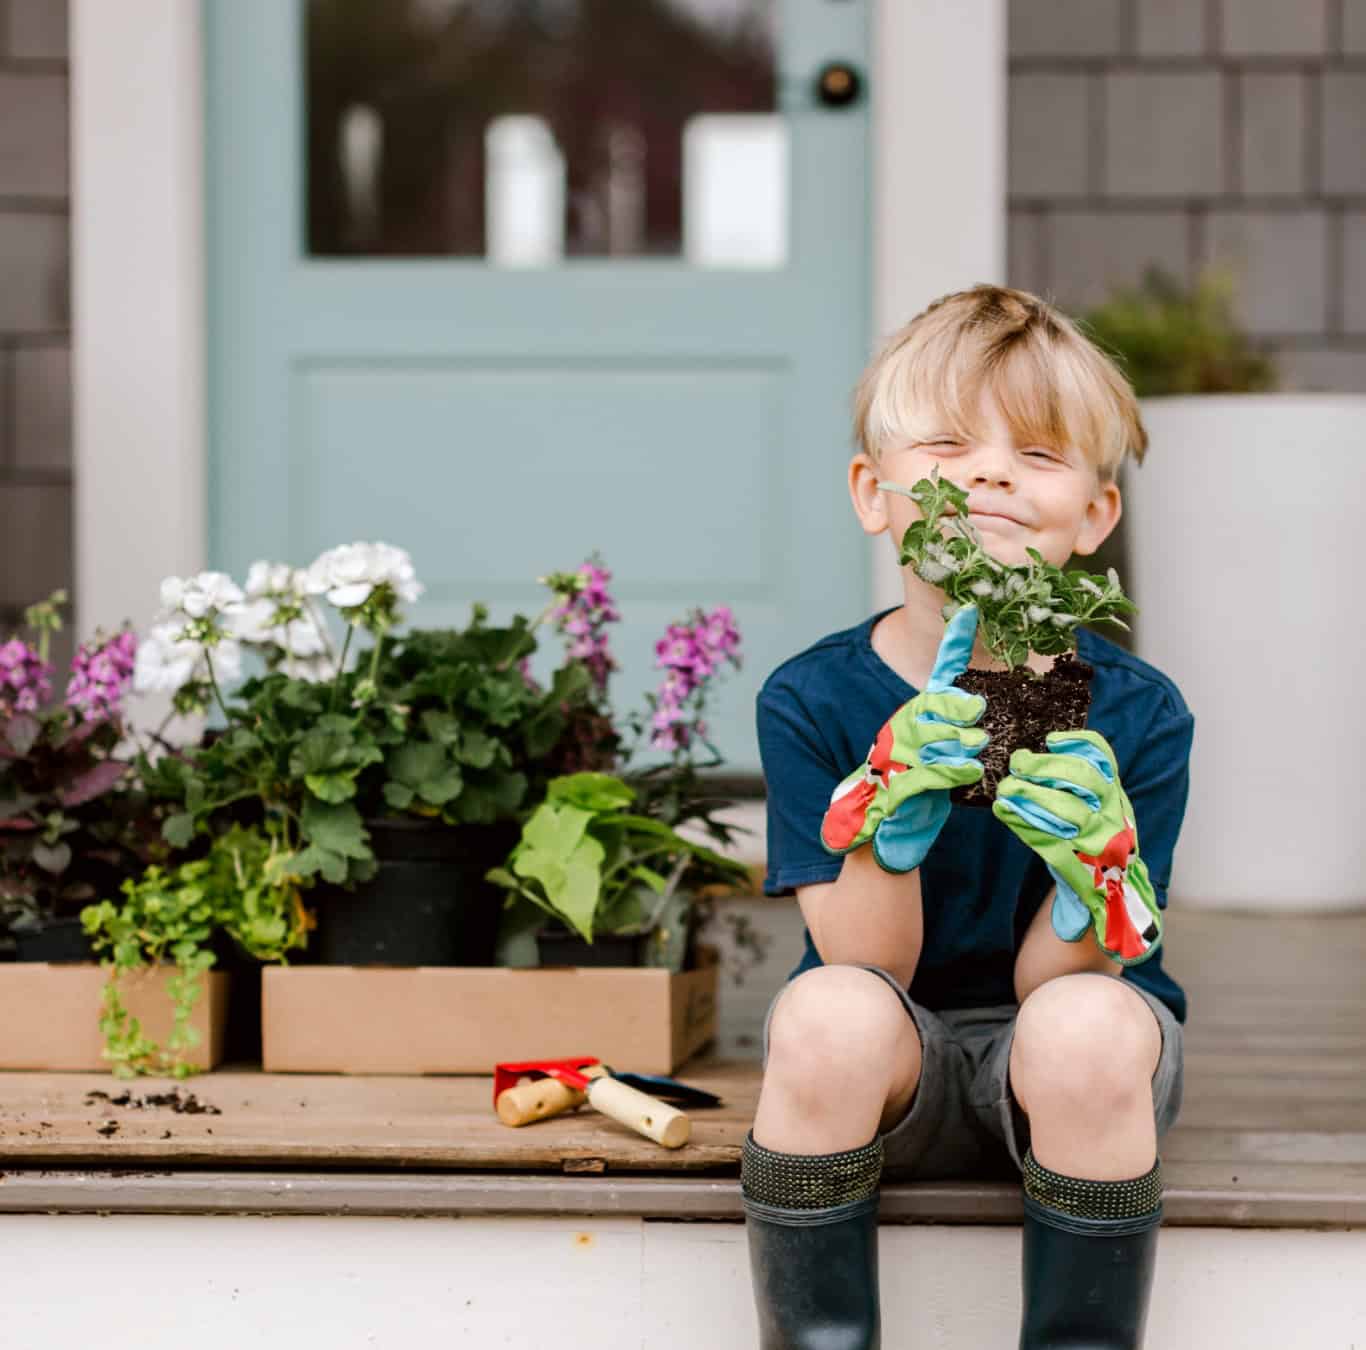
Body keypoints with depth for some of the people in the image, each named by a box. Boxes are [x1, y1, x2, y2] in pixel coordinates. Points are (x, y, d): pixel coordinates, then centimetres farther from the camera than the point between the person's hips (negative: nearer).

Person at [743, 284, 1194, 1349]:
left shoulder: (1138, 714, -11)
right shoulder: (812, 703, -9)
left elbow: (1047, 988, -12)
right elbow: (869, 972, -13)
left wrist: (1092, 865, -33)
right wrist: (892, 818, -31)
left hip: (1069, 1065, 0)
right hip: (898, 1065, 1)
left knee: (1084, 1026, -35)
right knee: (827, 1013, -33)